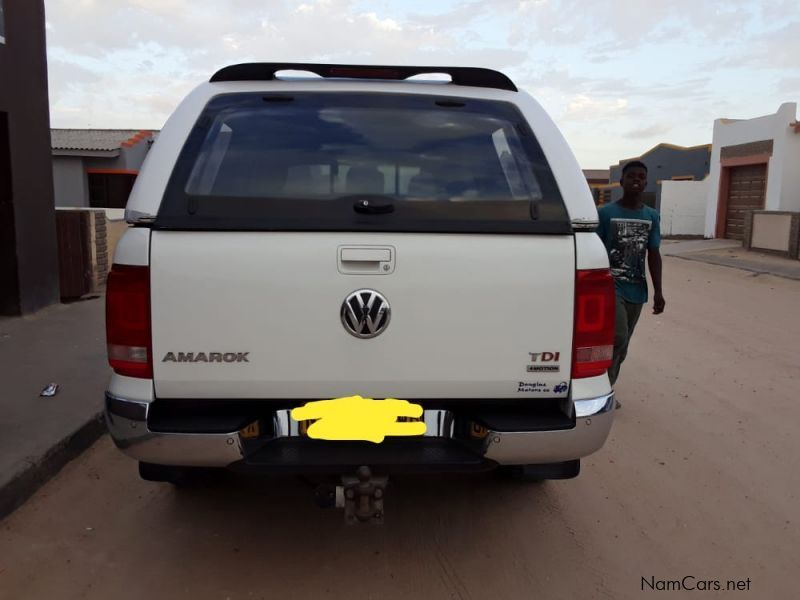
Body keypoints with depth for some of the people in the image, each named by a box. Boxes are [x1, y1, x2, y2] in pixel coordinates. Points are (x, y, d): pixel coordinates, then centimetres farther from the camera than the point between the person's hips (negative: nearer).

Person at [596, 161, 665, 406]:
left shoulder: (652, 217, 6)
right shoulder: (606, 213, -6)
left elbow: (653, 255, 7)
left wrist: (658, 291, 1)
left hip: (637, 290, 5)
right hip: (611, 285, -4)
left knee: (622, 345, 11)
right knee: (618, 338, -18)